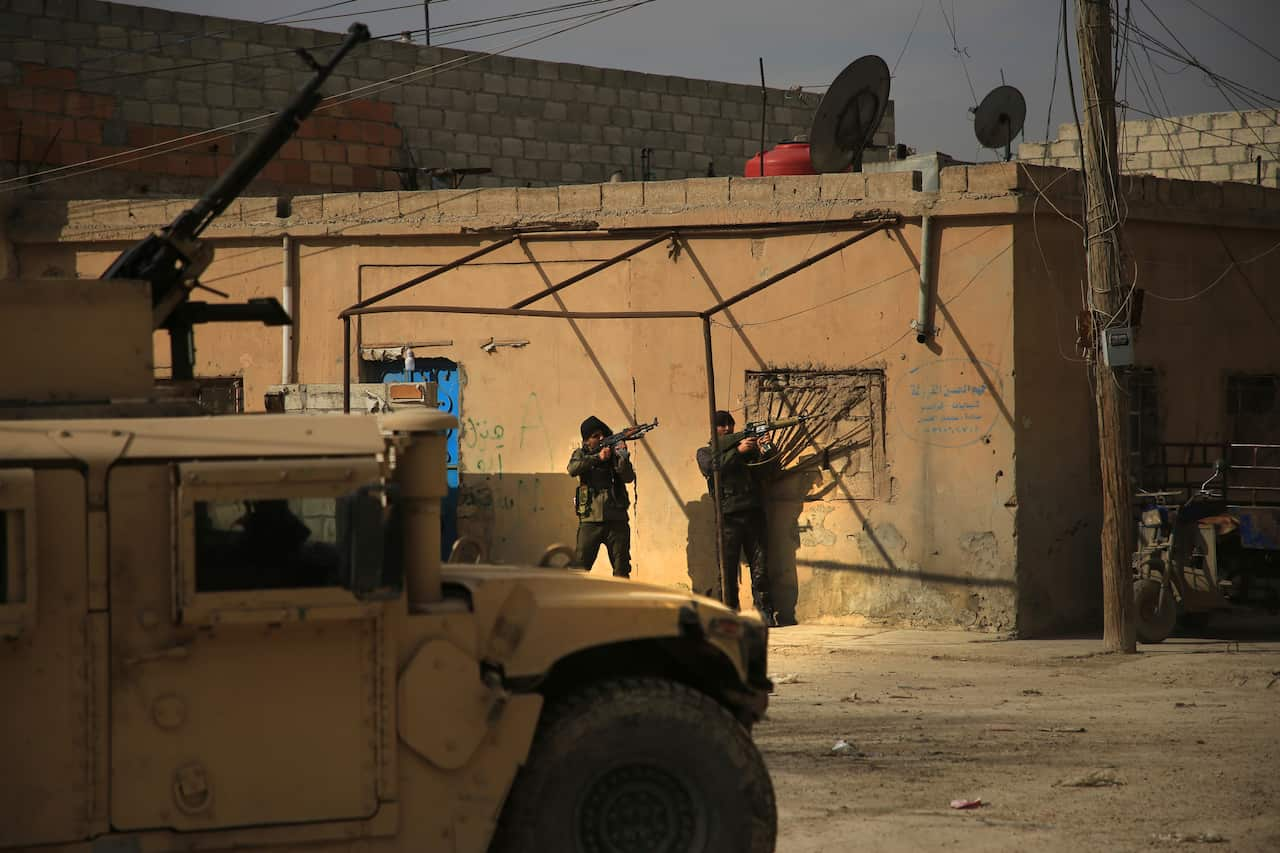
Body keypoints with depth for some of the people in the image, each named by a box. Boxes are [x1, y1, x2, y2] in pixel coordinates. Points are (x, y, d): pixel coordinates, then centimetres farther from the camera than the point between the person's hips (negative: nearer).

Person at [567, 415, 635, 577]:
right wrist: (597, 458, -22)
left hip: (616, 521, 1)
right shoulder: (581, 454, 8)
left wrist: (623, 458, -24)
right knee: (580, 565, -3)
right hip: (590, 520, -1)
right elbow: (573, 469, -14)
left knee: (621, 569, 3)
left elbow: (629, 478, -6)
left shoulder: (615, 453, 7)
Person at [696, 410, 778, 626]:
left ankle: (766, 614, -3)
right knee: (727, 570, -5)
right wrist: (738, 451, -14)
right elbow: (711, 467, -8)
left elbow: (762, 472, 9)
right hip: (728, 517, -2)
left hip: (753, 514, 2)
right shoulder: (705, 452, 15)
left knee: (760, 568, -3)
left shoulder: (745, 446, 21)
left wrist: (763, 452, -10)